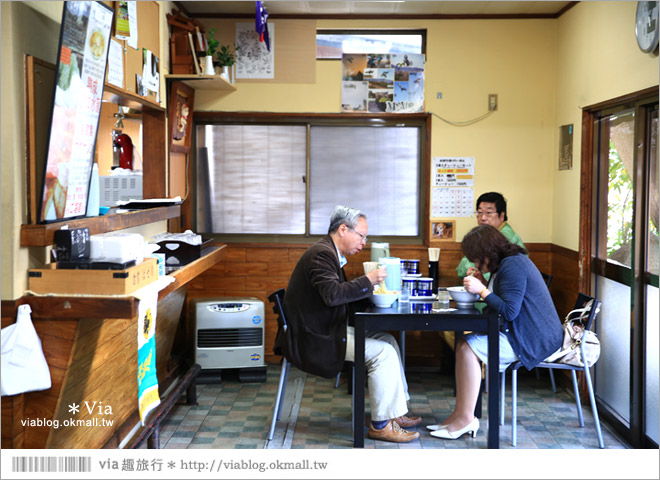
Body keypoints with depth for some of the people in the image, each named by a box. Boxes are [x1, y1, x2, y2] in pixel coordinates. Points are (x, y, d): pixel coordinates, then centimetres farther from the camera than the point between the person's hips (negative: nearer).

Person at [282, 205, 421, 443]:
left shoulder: (328, 252, 15)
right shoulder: (322, 253, -18)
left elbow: (343, 293, 19)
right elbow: (332, 294, -31)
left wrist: (367, 286, 5)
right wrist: (367, 281, -24)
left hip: (327, 330, 11)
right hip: (314, 339, -11)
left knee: (388, 340, 10)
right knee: (382, 352, -17)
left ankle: (395, 412, 13)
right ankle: (381, 424, -6)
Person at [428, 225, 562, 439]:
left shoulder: (513, 266, -18)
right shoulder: (507, 263, 15)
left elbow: (509, 311, -24)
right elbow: (501, 301, 19)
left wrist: (482, 290, -18)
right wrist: (480, 285, 6)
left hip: (533, 341, -11)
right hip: (519, 333, 11)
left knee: (468, 347, -20)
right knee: (464, 343, 1)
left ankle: (466, 419, -14)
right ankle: (459, 414, -1)